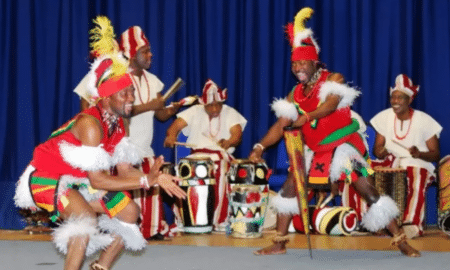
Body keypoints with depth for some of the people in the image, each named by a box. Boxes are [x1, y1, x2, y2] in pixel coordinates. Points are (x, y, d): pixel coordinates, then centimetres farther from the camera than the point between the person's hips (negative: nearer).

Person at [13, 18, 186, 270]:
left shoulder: (119, 124, -3)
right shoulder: (90, 124, -30)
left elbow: (124, 169, -6)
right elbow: (97, 181, -32)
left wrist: (156, 177, -23)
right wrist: (146, 181, -31)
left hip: (79, 181, 9)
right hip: (46, 178, -9)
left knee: (130, 212, 8)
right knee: (87, 217, -34)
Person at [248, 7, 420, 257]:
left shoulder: (333, 79, -10)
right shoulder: (296, 94, 5)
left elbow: (331, 103, -30)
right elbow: (280, 124, -1)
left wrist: (308, 116, -50)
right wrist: (260, 147, -17)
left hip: (342, 146, -6)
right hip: (317, 151, 6)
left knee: (366, 189, -14)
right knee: (289, 186, 0)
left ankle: (401, 241, -8)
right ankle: (279, 244, 10)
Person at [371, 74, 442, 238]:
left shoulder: (424, 120, -5)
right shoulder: (384, 117, 5)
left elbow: (436, 154, -3)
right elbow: (377, 149, 7)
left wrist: (419, 154, -24)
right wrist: (380, 152, -18)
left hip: (419, 164, -4)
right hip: (390, 162, 4)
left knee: (416, 176, -38)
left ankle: (412, 224, -42)